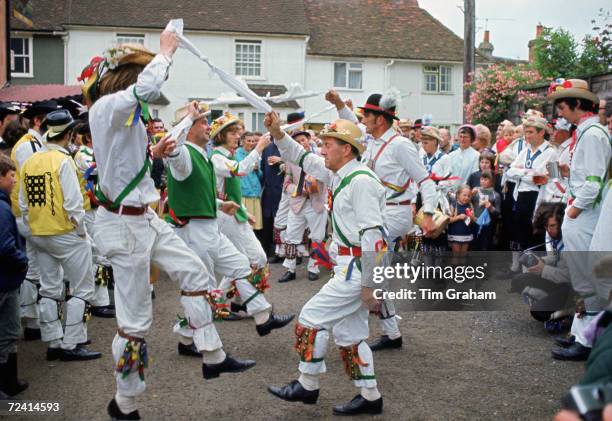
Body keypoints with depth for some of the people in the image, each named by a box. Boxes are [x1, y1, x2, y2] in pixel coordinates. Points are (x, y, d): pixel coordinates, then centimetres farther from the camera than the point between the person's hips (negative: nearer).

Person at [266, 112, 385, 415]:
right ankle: (370, 397, 22)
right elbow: (304, 159, 20)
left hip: (358, 270, -10)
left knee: (311, 318, -2)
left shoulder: (361, 181, -18)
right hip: (350, 268, 10)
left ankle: (307, 387, 13)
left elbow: (372, 236, -23)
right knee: (349, 333, 14)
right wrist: (278, 134, 7)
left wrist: (369, 285, -22)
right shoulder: (340, 175, 11)